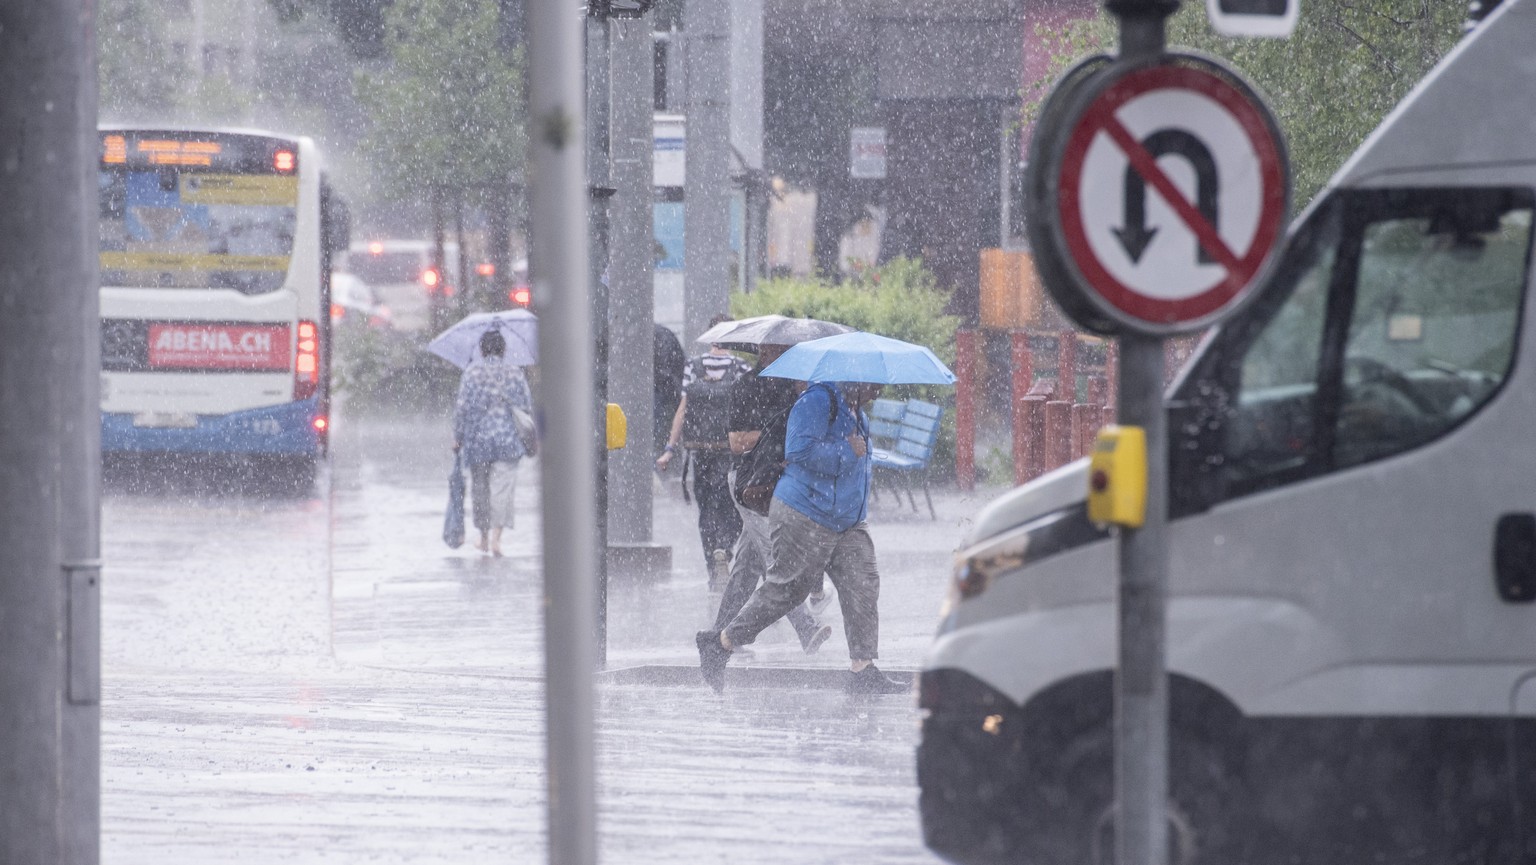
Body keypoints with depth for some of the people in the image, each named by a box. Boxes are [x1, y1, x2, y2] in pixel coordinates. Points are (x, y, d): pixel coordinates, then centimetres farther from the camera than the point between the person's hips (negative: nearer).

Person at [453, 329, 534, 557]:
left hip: (477, 437, 0)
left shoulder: (471, 372, -4)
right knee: (502, 487, -2)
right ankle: (496, 537, -17)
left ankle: (484, 538, 22)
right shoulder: (515, 373, 1)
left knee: (480, 487, 13)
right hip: (507, 440, 0)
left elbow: (462, 406, -8)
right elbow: (528, 406, 2)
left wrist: (458, 437, 0)